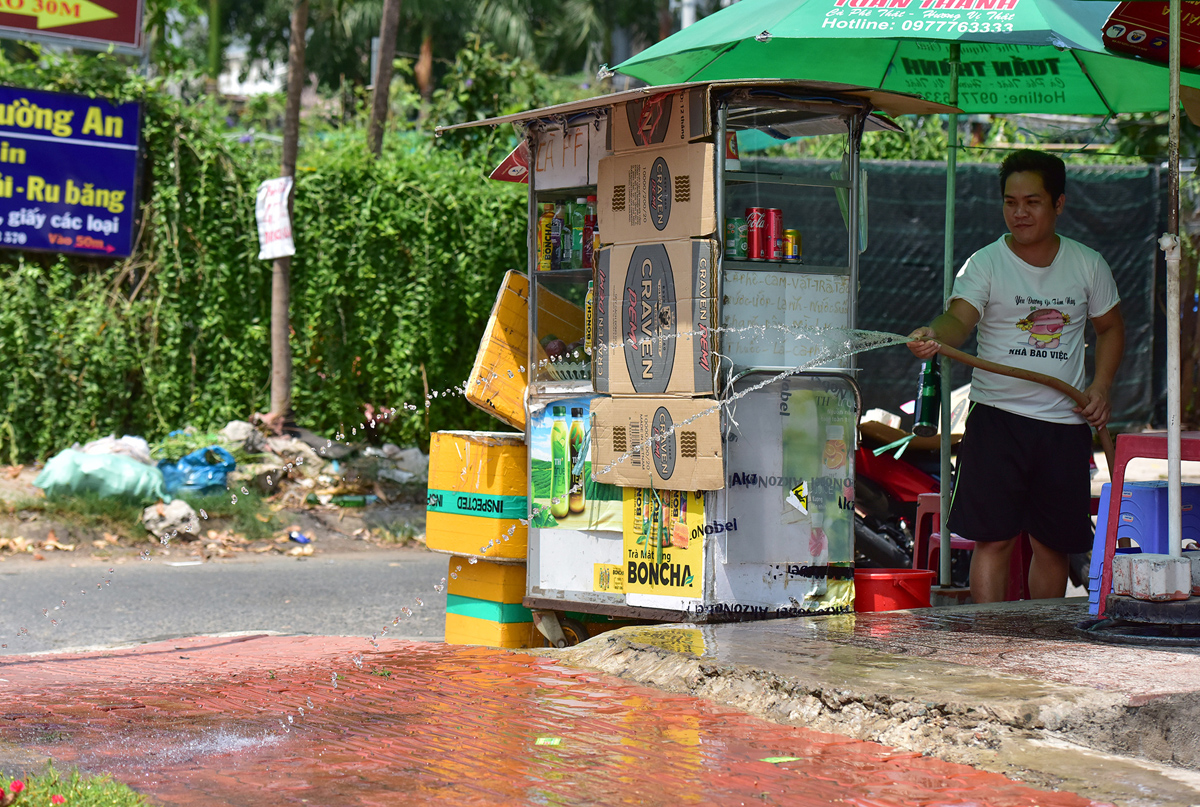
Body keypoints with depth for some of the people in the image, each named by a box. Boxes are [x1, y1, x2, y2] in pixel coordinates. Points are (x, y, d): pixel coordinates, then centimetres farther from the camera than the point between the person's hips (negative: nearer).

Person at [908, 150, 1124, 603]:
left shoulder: (1088, 265, 7)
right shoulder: (984, 264, -3)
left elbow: (1110, 327, 20)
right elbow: (960, 318, -19)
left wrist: (1100, 386, 5)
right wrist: (934, 335, -42)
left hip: (1066, 425, 3)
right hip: (997, 417, -3)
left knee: (1052, 544, 9)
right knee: (994, 539, -8)